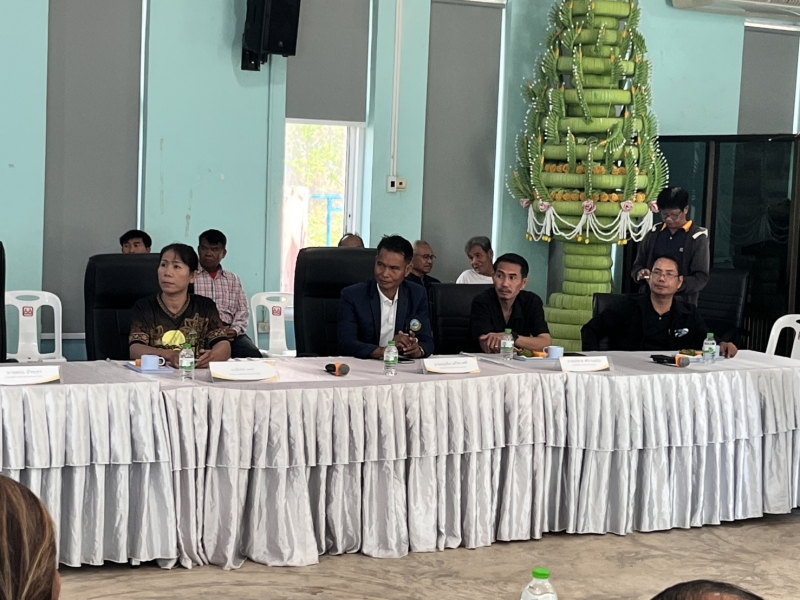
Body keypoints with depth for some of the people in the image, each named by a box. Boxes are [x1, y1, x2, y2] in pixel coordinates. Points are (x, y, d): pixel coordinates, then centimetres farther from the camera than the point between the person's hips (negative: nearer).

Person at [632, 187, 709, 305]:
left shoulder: (697, 237, -3)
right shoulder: (654, 233, 10)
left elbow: (701, 278, -7)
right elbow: (638, 265, 17)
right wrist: (640, 272, -8)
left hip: (682, 302, -4)